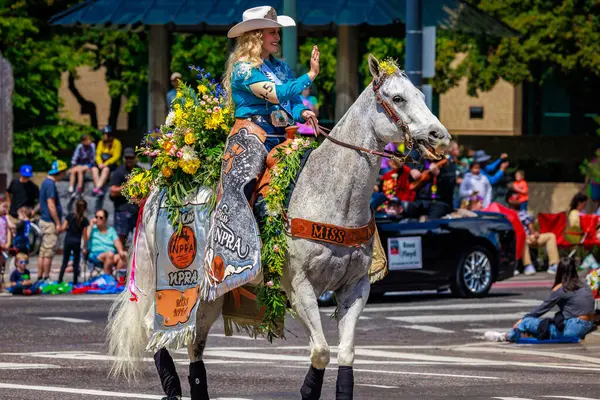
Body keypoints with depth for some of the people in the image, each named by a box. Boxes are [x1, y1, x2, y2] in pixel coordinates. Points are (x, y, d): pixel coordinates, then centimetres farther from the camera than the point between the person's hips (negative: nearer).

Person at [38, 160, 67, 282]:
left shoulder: (46, 182, 14)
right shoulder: (50, 184, -16)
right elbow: (51, 206, -21)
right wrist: (58, 224, -18)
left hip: (44, 221, 10)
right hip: (50, 223, -10)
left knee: (43, 252, 11)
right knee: (48, 252, -6)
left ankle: (39, 278, 14)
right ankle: (46, 278, -3)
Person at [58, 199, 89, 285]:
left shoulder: (70, 216, -3)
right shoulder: (84, 220, -7)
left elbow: (63, 228, -5)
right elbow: (84, 235, -6)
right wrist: (85, 247, 1)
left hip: (68, 240, 2)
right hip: (77, 242, -2)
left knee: (64, 262, 10)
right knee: (76, 263, 8)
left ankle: (60, 280, 5)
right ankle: (75, 282, 9)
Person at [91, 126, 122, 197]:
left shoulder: (116, 142, -1)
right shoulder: (101, 143, 15)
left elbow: (116, 156, -8)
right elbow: (98, 155, 7)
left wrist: (106, 164, -18)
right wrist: (100, 163, -14)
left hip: (112, 164, -5)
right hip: (102, 163, 5)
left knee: (106, 169, -38)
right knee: (94, 169, -28)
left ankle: (97, 188, -51)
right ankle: (99, 189, -40)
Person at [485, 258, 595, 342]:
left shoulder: (560, 288, -7)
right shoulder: (584, 286, 13)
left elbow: (543, 308, 0)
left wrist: (523, 320, 13)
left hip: (572, 329, -7)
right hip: (587, 328, 7)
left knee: (527, 322, 3)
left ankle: (507, 337, 29)